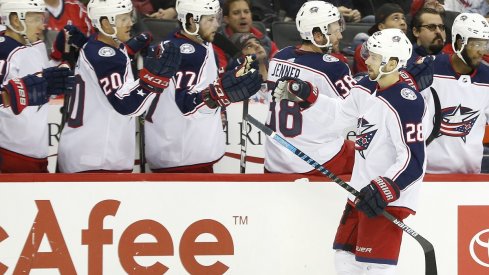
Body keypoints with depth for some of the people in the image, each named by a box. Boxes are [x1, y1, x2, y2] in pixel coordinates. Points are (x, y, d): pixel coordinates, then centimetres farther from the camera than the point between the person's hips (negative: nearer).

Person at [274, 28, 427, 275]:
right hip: (362, 190, 10)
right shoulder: (365, 89, 6)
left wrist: (384, 189, -32)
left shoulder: (406, 103, -21)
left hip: (388, 196, -10)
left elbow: (414, 160, -25)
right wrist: (305, 97, 14)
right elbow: (339, 114, 24)